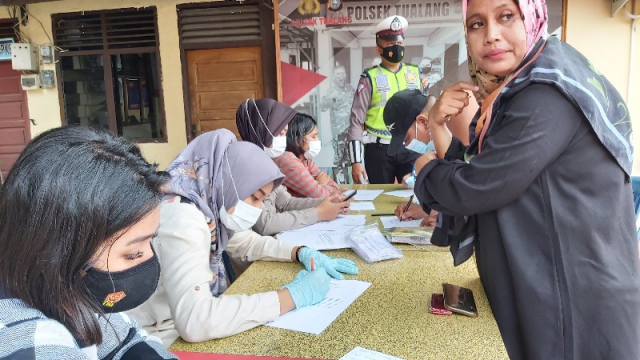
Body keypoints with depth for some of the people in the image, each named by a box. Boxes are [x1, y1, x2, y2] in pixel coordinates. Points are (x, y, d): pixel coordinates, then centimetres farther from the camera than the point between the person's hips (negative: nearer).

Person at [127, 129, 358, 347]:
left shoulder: (209, 204, -2)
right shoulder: (182, 219, -27)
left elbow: (246, 242, 16)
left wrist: (302, 253, 0)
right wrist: (292, 296, -30)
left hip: (186, 328, 7)